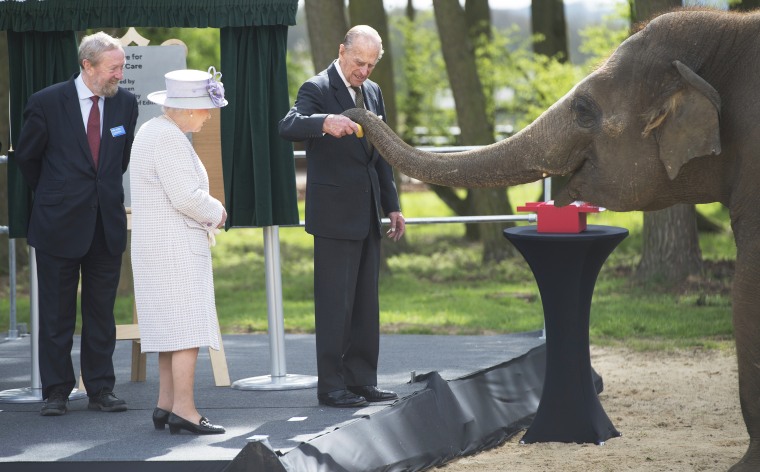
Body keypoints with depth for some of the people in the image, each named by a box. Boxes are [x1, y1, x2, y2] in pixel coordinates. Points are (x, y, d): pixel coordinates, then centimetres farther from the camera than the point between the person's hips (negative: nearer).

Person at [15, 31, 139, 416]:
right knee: (56, 314, 3)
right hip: (59, 225, -3)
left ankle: (101, 389, 14)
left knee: (101, 312, 8)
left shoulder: (125, 103, 4)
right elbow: (26, 156, 6)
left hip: (107, 224, 3)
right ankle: (56, 392, 11)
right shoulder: (47, 103, -7)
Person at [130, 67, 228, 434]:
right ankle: (183, 410, -14)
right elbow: (186, 196, -22)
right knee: (188, 327, -12)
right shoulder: (168, 137, -17)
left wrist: (206, 214, 12)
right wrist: (216, 213, -5)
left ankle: (166, 405, 13)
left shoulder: (152, 131, 17)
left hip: (159, 248, 11)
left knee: (171, 328, 11)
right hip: (175, 247, -11)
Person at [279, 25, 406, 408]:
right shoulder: (317, 89, -9)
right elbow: (288, 127, -27)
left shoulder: (373, 92, 14)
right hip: (334, 215, -8)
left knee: (366, 303, 11)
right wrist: (325, 123, -46)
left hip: (367, 216, 8)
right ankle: (331, 386, -2)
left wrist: (392, 205, 16)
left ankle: (362, 380, 17)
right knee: (335, 304, -6)